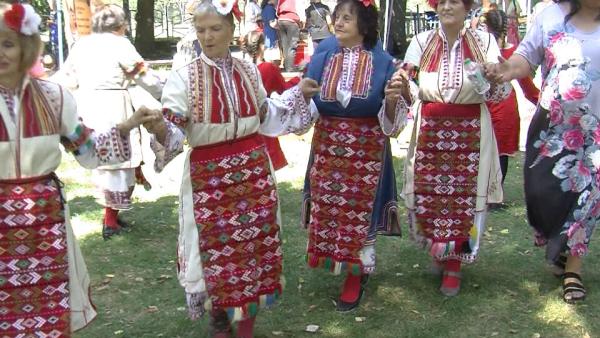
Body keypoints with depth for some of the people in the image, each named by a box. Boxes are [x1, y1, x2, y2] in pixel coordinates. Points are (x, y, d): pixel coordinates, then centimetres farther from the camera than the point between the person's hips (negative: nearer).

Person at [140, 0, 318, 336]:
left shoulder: (249, 70, 3)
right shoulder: (184, 77, -11)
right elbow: (173, 131, -18)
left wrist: (299, 95, 14)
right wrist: (158, 127, -39)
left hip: (254, 170, 4)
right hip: (209, 177, -4)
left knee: (255, 241, 11)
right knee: (216, 246, 5)